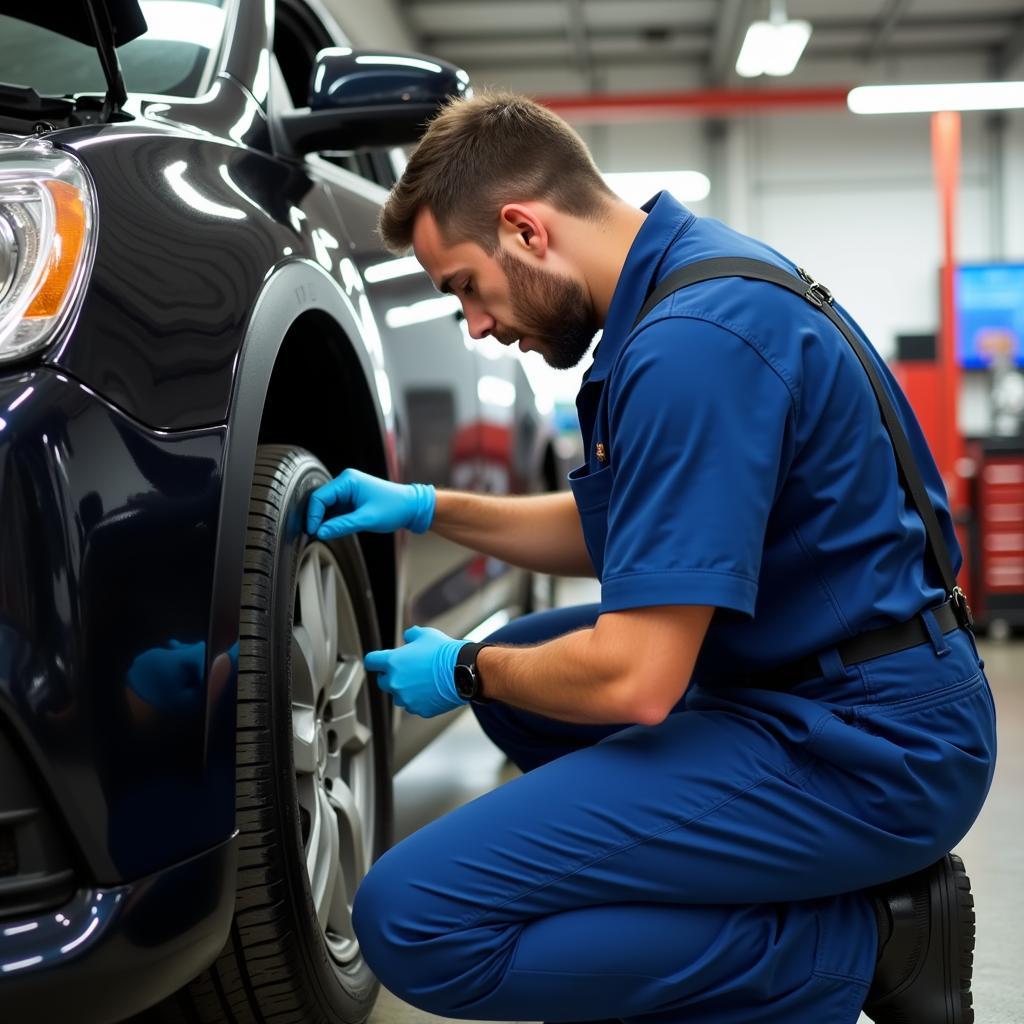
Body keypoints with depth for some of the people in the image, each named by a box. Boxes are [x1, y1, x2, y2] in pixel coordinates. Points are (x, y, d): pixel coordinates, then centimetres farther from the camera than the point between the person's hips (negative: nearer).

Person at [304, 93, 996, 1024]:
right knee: (518, 673, 27)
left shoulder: (690, 342, -23)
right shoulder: (685, 272, 10)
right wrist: (429, 509, 16)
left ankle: (852, 945, -4)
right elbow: (615, 533, 22)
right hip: (817, 684, 10)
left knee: (415, 918, -17)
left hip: (860, 745, -10)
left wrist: (464, 672, -5)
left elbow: (633, 682, -24)